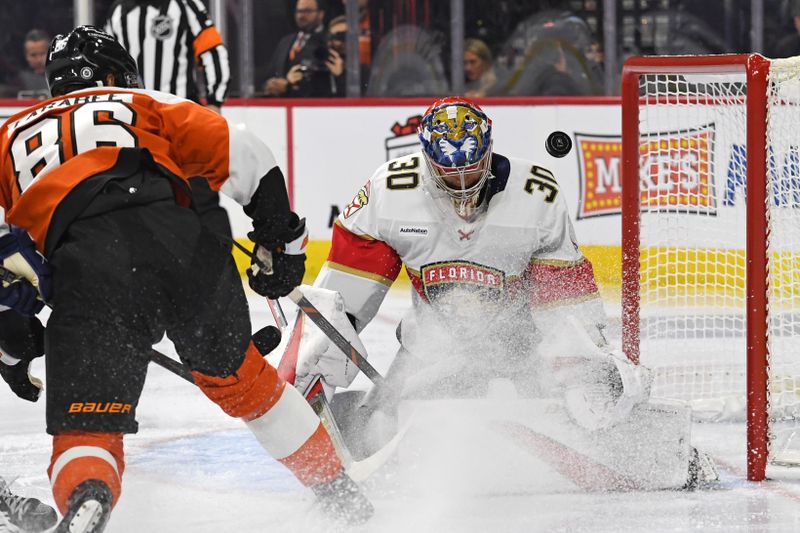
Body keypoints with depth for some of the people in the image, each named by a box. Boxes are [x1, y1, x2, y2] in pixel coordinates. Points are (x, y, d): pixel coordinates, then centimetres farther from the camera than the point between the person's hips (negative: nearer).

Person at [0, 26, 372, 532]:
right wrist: (281, 239, 25)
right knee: (239, 375, 26)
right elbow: (241, 153, 17)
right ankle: (341, 492, 33)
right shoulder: (143, 104, 30)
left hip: (83, 269, -1)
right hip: (180, 242, 1)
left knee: (85, 429, -1)